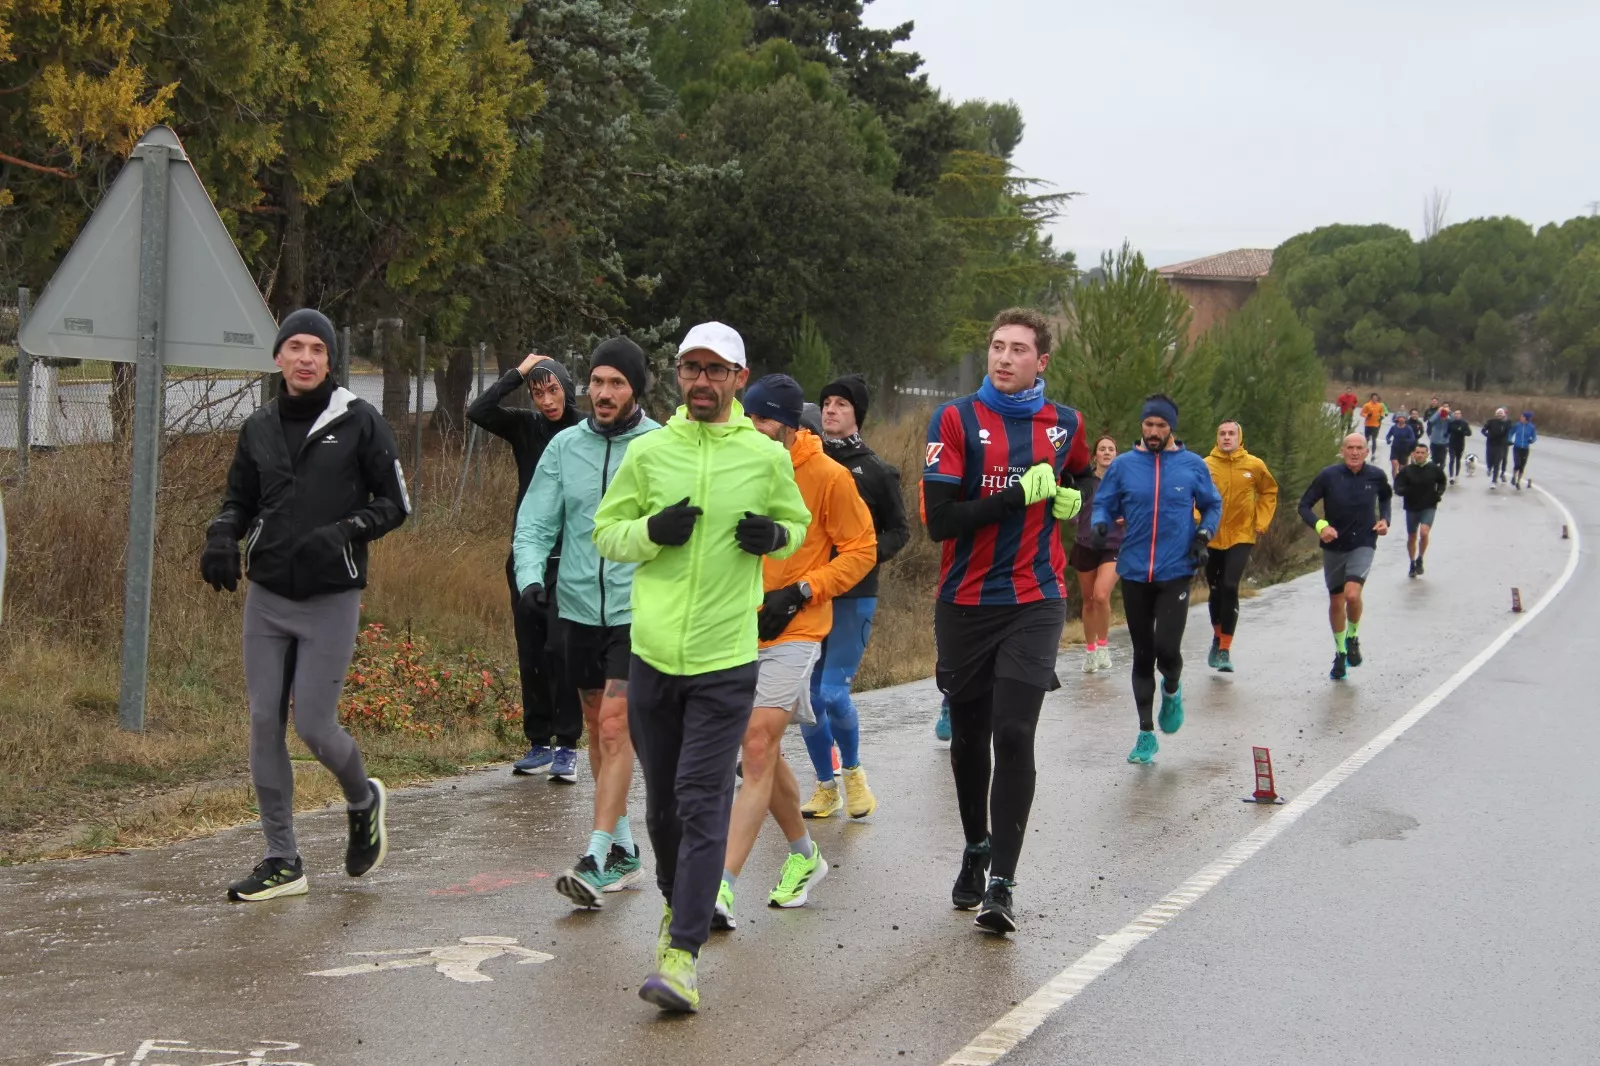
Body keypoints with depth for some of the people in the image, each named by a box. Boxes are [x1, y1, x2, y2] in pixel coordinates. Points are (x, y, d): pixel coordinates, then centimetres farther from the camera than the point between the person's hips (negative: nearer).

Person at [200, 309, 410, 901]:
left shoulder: (358, 421, -3)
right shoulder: (260, 428, 10)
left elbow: (396, 503, -1)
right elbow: (239, 501, 19)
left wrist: (345, 531, -17)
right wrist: (222, 536, -2)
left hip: (331, 599, -4)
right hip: (267, 596, 5)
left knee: (314, 725, -7)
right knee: (264, 724, 2)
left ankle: (363, 802, 26)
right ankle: (282, 862, 12)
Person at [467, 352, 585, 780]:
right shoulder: (526, 427, 6)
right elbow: (478, 411, -6)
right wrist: (517, 374, -5)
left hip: (570, 561, -5)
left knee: (561, 649, -11)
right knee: (531, 655, 9)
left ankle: (566, 746, -2)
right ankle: (538, 742, 19)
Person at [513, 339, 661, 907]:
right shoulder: (565, 446, 4)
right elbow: (535, 523, 3)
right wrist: (530, 575, -14)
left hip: (638, 610, -5)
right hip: (579, 607, 5)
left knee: (616, 727, -12)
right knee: (597, 728, 13)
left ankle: (595, 860, -12)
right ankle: (624, 850, 26)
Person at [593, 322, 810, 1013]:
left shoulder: (766, 456, 3)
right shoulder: (648, 450, 5)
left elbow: (799, 525, 18)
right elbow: (605, 532, 10)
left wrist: (774, 534, -5)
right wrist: (652, 530, -10)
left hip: (726, 659, -2)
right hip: (652, 652, 3)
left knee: (703, 804, -10)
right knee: (661, 801, 14)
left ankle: (683, 955, -12)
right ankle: (678, 901, 40)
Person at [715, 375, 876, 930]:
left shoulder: (829, 477, -8)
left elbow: (861, 550, -2)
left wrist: (801, 592, -14)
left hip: (793, 632, -6)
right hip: (739, 630, 6)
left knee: (758, 750, -14)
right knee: (764, 755, 15)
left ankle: (721, 886, -18)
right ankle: (804, 854, 38)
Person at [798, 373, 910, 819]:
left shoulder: (876, 471, 2)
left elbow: (899, 530, 7)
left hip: (853, 598, -3)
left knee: (833, 692, -12)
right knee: (807, 697, 4)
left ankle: (852, 771, 14)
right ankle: (826, 788, 20)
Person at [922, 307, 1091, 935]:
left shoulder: (1064, 425, 6)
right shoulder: (956, 420, -3)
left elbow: (1079, 478, 30)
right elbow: (939, 521, -13)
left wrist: (1072, 500, 8)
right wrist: (1017, 493, -16)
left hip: (1034, 604, 0)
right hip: (964, 605, 0)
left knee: (1014, 736, -13)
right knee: (968, 736, 12)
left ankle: (1002, 884, -11)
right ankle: (975, 852, 34)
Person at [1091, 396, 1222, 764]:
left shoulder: (1193, 466, 1)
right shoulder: (1123, 465, 2)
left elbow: (1212, 506, 13)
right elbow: (1104, 503, 9)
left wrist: (1205, 534, -4)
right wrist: (1100, 524, -13)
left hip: (1176, 573, -2)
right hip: (1135, 574, 2)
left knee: (1166, 648, -15)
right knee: (1142, 654, 8)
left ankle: (1172, 691, 21)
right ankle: (1146, 733, 19)